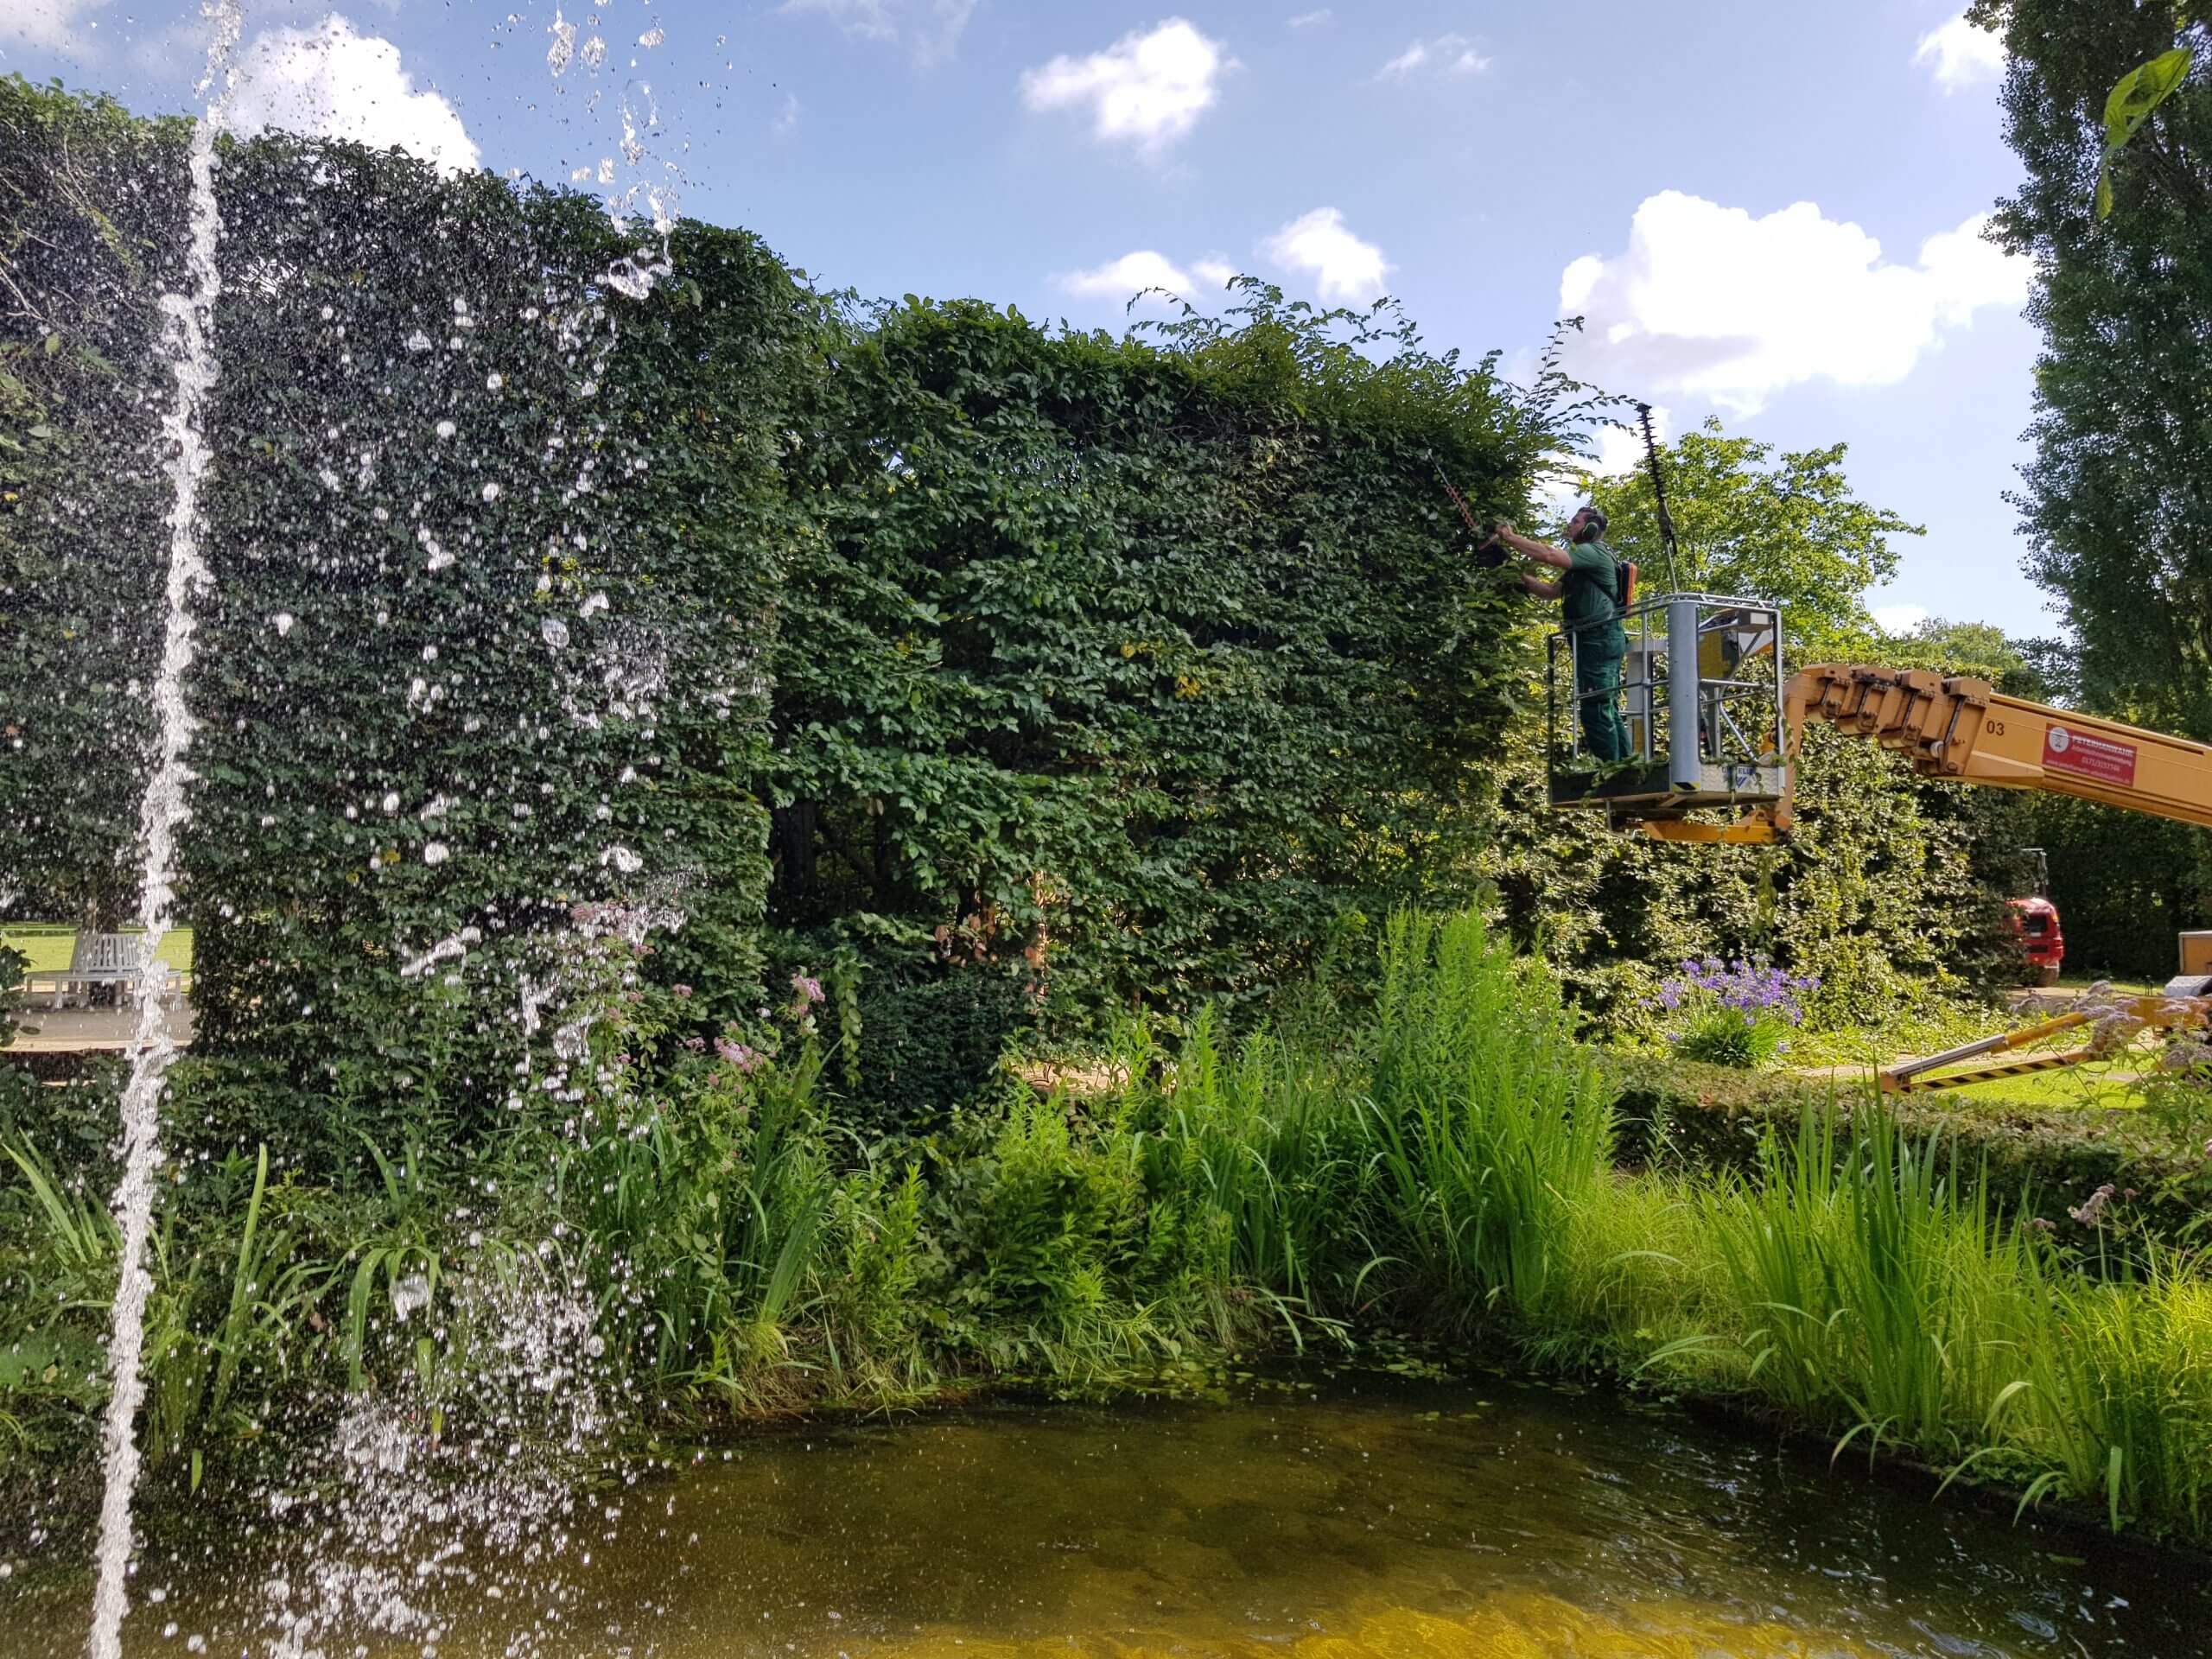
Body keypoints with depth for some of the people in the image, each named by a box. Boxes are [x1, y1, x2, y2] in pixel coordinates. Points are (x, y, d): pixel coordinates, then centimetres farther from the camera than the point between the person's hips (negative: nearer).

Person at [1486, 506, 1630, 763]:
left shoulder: (1595, 552, -8)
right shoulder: (1580, 563, 24)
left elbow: (1550, 555, -23)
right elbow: (1550, 591, 18)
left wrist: (1511, 538, -17)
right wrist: (1522, 576, 5)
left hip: (1599, 640, -11)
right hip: (1596, 640, 11)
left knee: (1595, 709, -13)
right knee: (1608, 709, 13)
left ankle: (1608, 768, -12)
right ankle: (1622, 764, 18)